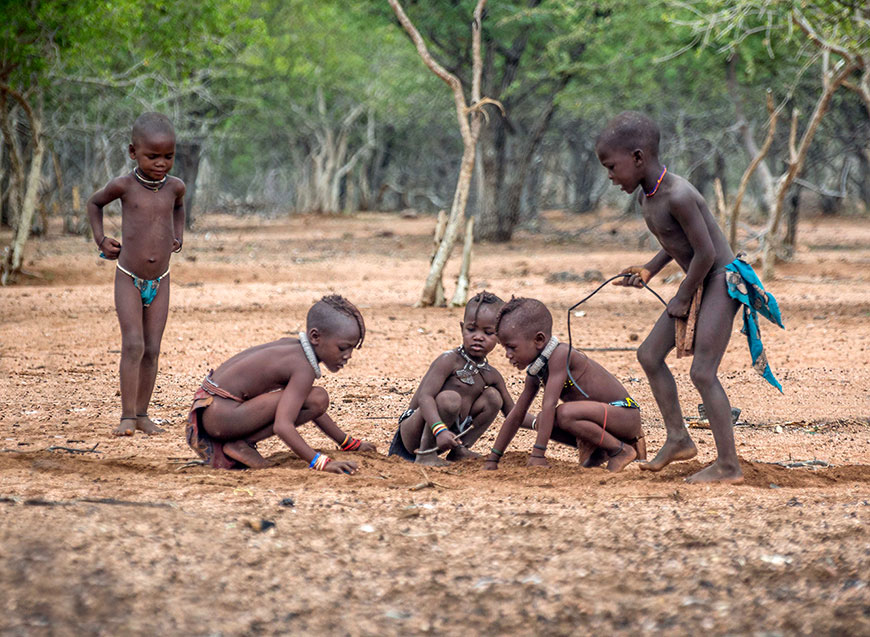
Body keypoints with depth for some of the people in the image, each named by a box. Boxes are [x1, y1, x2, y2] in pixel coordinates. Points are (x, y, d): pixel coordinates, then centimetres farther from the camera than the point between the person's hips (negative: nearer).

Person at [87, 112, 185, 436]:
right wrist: (101, 240, 3)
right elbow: (94, 203, 11)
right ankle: (127, 415, -11)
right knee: (133, 345, -14)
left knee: (152, 349, 2)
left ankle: (143, 414, 8)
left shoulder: (174, 186, -1)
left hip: (160, 280, 3)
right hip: (128, 278, -3)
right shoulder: (123, 185, -10)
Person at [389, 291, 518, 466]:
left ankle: (459, 451, 5)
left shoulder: (491, 375, 5)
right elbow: (425, 397, -31)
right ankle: (425, 455, -19)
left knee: (493, 397, 0)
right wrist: (440, 430, -47)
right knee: (450, 398, -34)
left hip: (450, 431, 7)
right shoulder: (449, 361, -18)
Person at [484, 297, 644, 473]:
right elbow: (516, 415, 11)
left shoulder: (560, 355, -22)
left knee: (565, 414, -31)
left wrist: (538, 453, -34)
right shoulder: (535, 373, 6)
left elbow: (549, 404, -29)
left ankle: (621, 450, -13)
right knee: (541, 422, 2)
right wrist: (492, 459, 8)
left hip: (626, 414, -9)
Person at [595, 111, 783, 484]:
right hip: (697, 285, 10)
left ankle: (728, 465, -8)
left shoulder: (677, 196, -25)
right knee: (649, 355, 11)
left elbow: (706, 253, -23)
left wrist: (683, 299, -14)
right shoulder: (646, 195, 5)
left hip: (723, 281, -10)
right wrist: (649, 271, 11)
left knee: (702, 372, -13)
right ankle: (678, 439, 20)